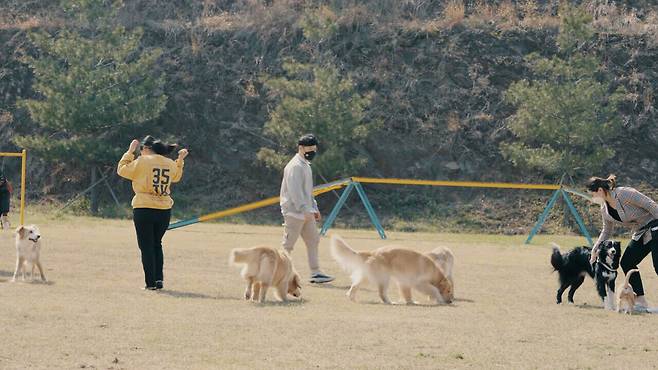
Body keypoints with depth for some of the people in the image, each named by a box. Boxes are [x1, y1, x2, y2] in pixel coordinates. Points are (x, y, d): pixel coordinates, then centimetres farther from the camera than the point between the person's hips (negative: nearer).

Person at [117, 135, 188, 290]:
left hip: (144, 210, -5)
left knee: (147, 247, 2)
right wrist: (180, 161, 35)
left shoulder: (142, 162, -9)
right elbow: (176, 177, 29)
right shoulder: (170, 164, 8)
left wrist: (130, 151, 8)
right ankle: (159, 279, 10)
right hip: (164, 211, 5)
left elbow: (122, 170, 1)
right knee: (157, 244, 20)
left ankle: (151, 282, 0)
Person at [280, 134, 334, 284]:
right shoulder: (295, 166, -15)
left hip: (305, 212, 10)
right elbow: (295, 191, -23)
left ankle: (315, 273, 7)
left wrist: (314, 208, 20)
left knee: (313, 240, 7)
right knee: (288, 244, -5)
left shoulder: (306, 165, 18)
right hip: (294, 211, -10)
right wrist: (305, 210, -27)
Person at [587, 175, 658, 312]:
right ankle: (641, 301, 5)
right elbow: (606, 231, 19)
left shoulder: (625, 194, -21)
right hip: (640, 234, 9)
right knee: (626, 262, 2)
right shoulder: (605, 210, 4)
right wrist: (595, 250, 12)